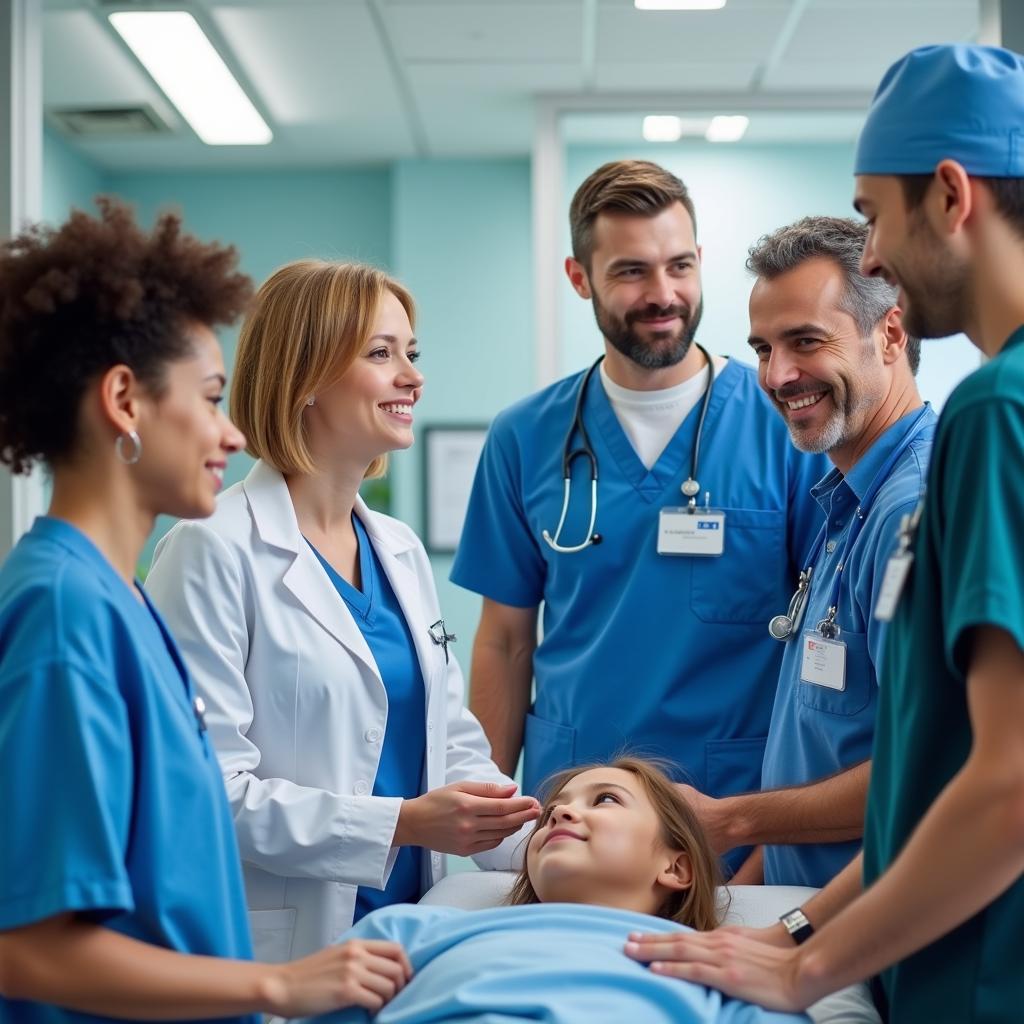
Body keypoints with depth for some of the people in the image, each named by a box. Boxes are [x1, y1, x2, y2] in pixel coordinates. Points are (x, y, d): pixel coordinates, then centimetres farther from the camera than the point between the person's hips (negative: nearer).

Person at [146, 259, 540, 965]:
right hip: (283, 953, -7)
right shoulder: (217, 552, -13)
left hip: (413, 934, 7)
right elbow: (206, 788, -19)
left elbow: (453, 742, 11)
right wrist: (401, 824, -24)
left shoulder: (401, 551, 10)